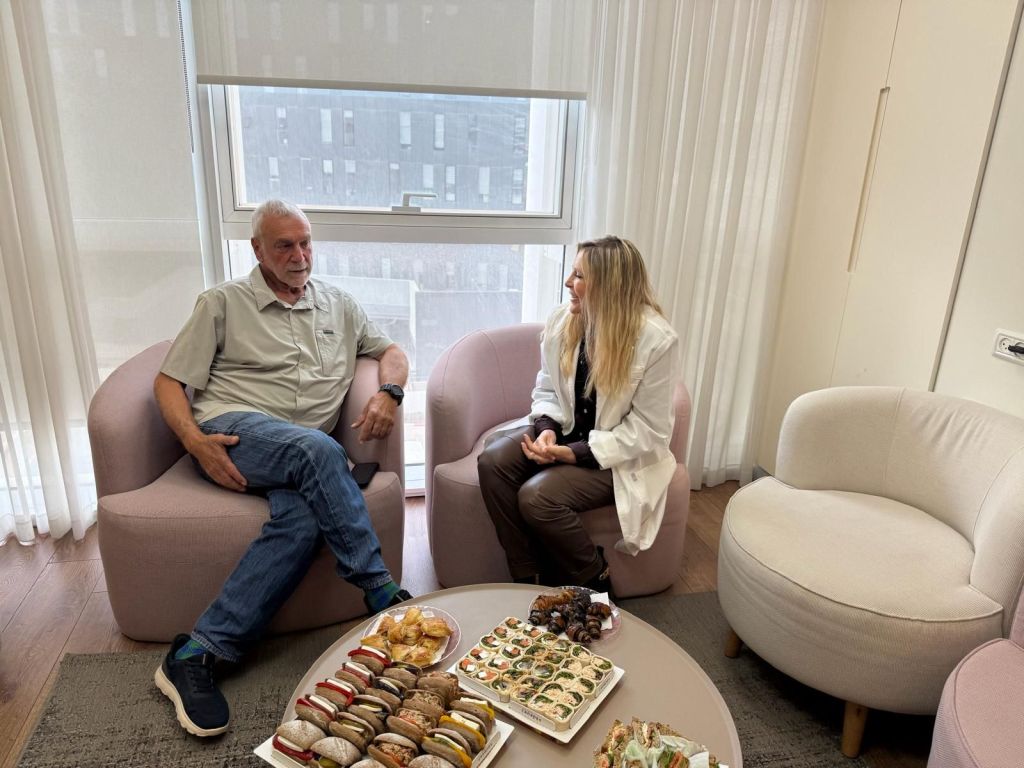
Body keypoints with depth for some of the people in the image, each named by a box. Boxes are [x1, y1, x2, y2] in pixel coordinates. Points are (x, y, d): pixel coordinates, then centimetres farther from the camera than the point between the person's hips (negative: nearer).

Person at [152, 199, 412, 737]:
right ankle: (381, 592, -27)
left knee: (302, 519, -32)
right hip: (232, 430, -3)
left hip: (303, 455, 3)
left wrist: (388, 392, 0)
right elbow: (168, 383, 7)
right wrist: (195, 441, -13)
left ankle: (196, 654, -27)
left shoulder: (338, 305, 20)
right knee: (317, 449, -36)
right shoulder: (224, 303, 10)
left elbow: (392, 352, 25)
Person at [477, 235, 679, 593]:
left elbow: (647, 430, -17)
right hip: (566, 433, 6)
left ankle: (595, 581, 1)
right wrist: (547, 428, -16)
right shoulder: (562, 319, -3)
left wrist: (576, 453, -23)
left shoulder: (656, 339, -19)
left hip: (618, 456, -5)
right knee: (492, 461, -21)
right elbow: (546, 389, 7)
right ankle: (528, 577, -7)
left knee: (537, 496, -27)